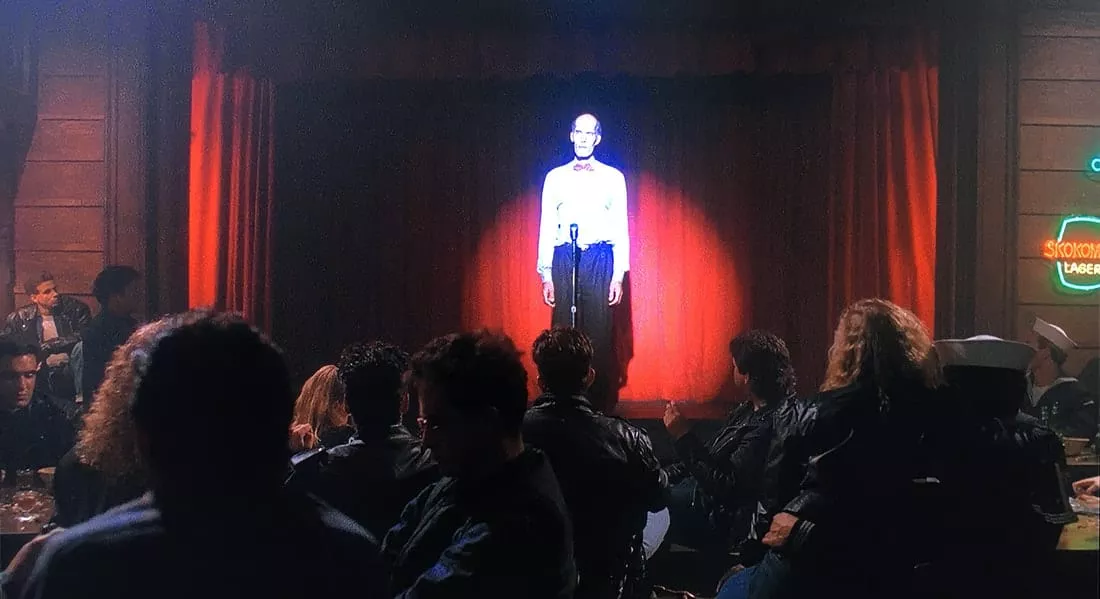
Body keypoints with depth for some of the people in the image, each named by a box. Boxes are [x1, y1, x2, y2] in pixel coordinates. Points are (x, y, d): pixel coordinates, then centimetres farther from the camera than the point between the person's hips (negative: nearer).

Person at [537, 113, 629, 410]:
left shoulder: (613, 178, 9)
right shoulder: (556, 177, 11)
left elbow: (621, 228, 7)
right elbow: (546, 227, 9)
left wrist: (619, 275, -1)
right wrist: (545, 274, 3)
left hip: (600, 259, -1)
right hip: (564, 259, 1)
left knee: (600, 333, -4)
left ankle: (601, 404, 3)